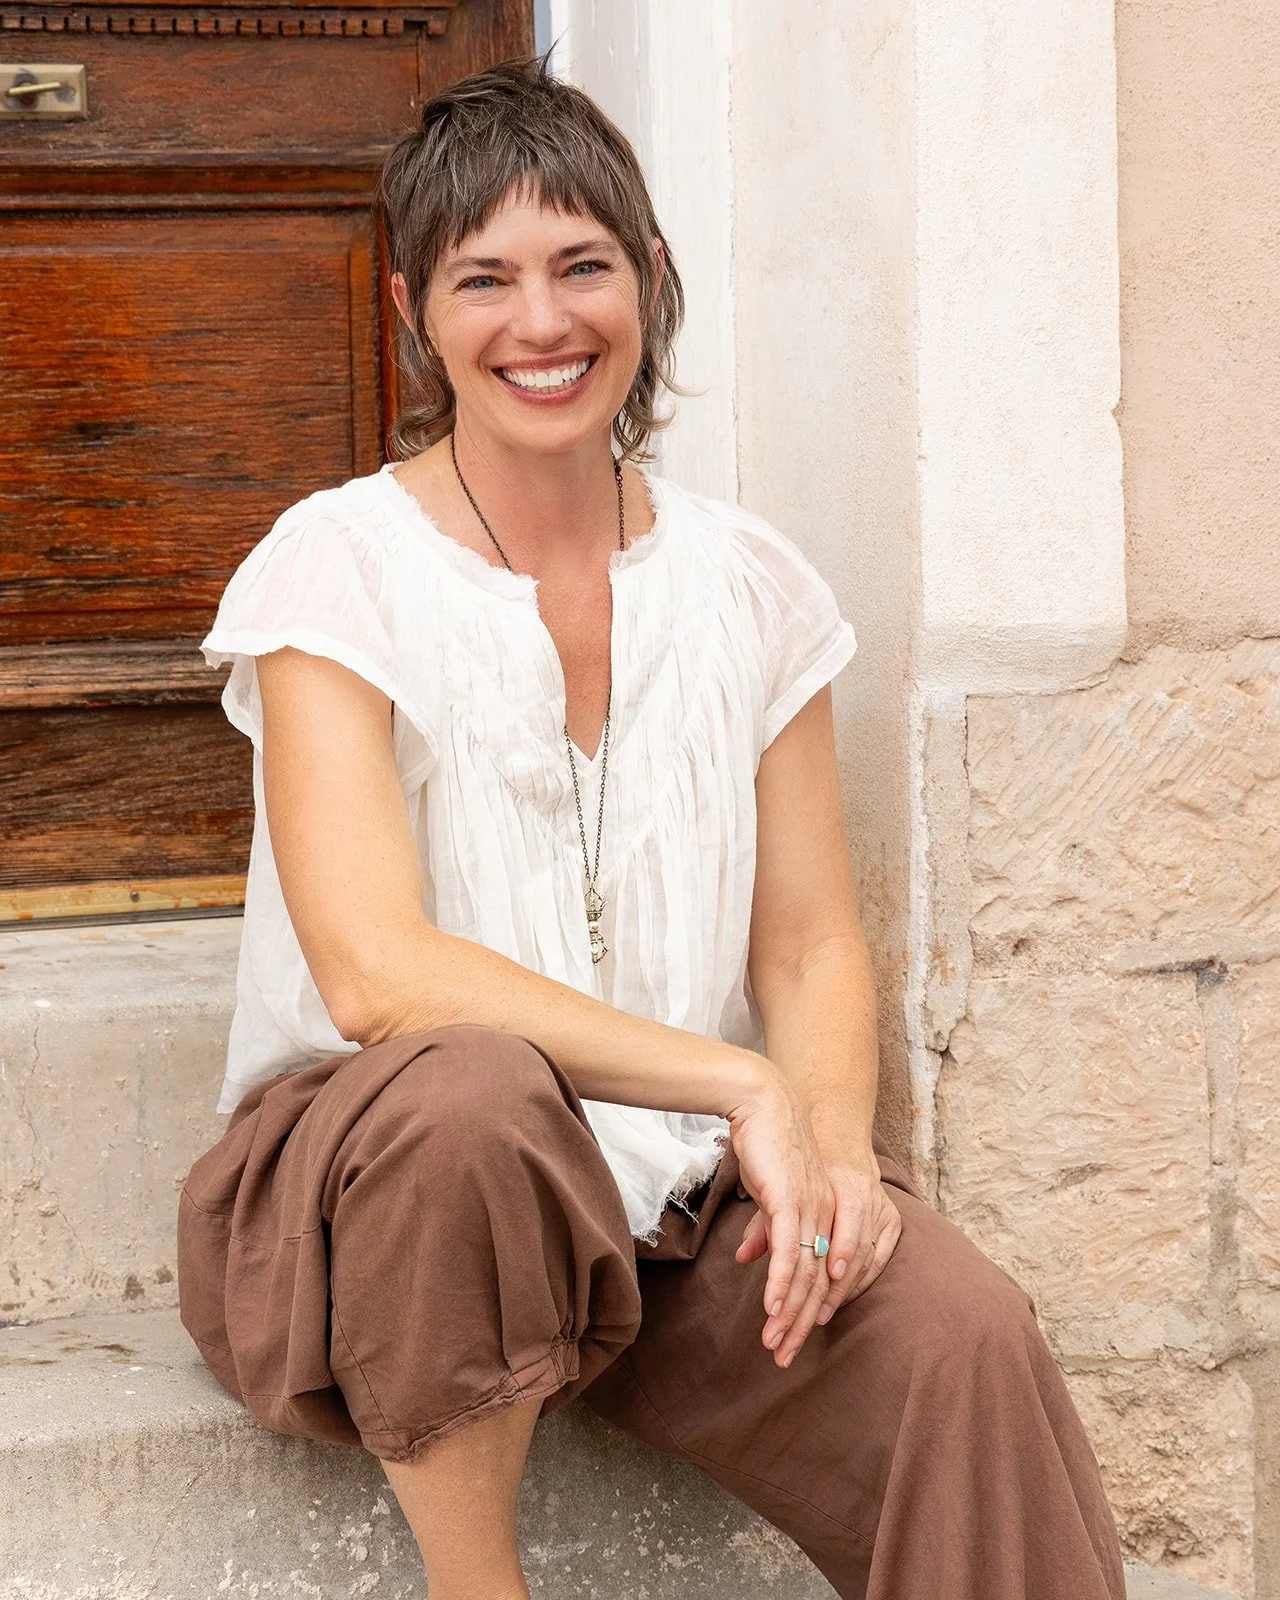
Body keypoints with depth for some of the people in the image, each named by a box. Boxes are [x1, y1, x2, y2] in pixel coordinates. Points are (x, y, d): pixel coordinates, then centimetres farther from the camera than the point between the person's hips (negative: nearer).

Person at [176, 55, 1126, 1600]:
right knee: (470, 1093, -36)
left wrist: (832, 1140, -14)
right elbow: (371, 970, -20)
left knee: (963, 1335, -25)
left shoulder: (747, 584, 6)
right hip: (377, 1185, -2)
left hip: (688, 1195, 3)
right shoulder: (339, 567, -8)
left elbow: (810, 946, 7)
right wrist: (741, 1086, -23)